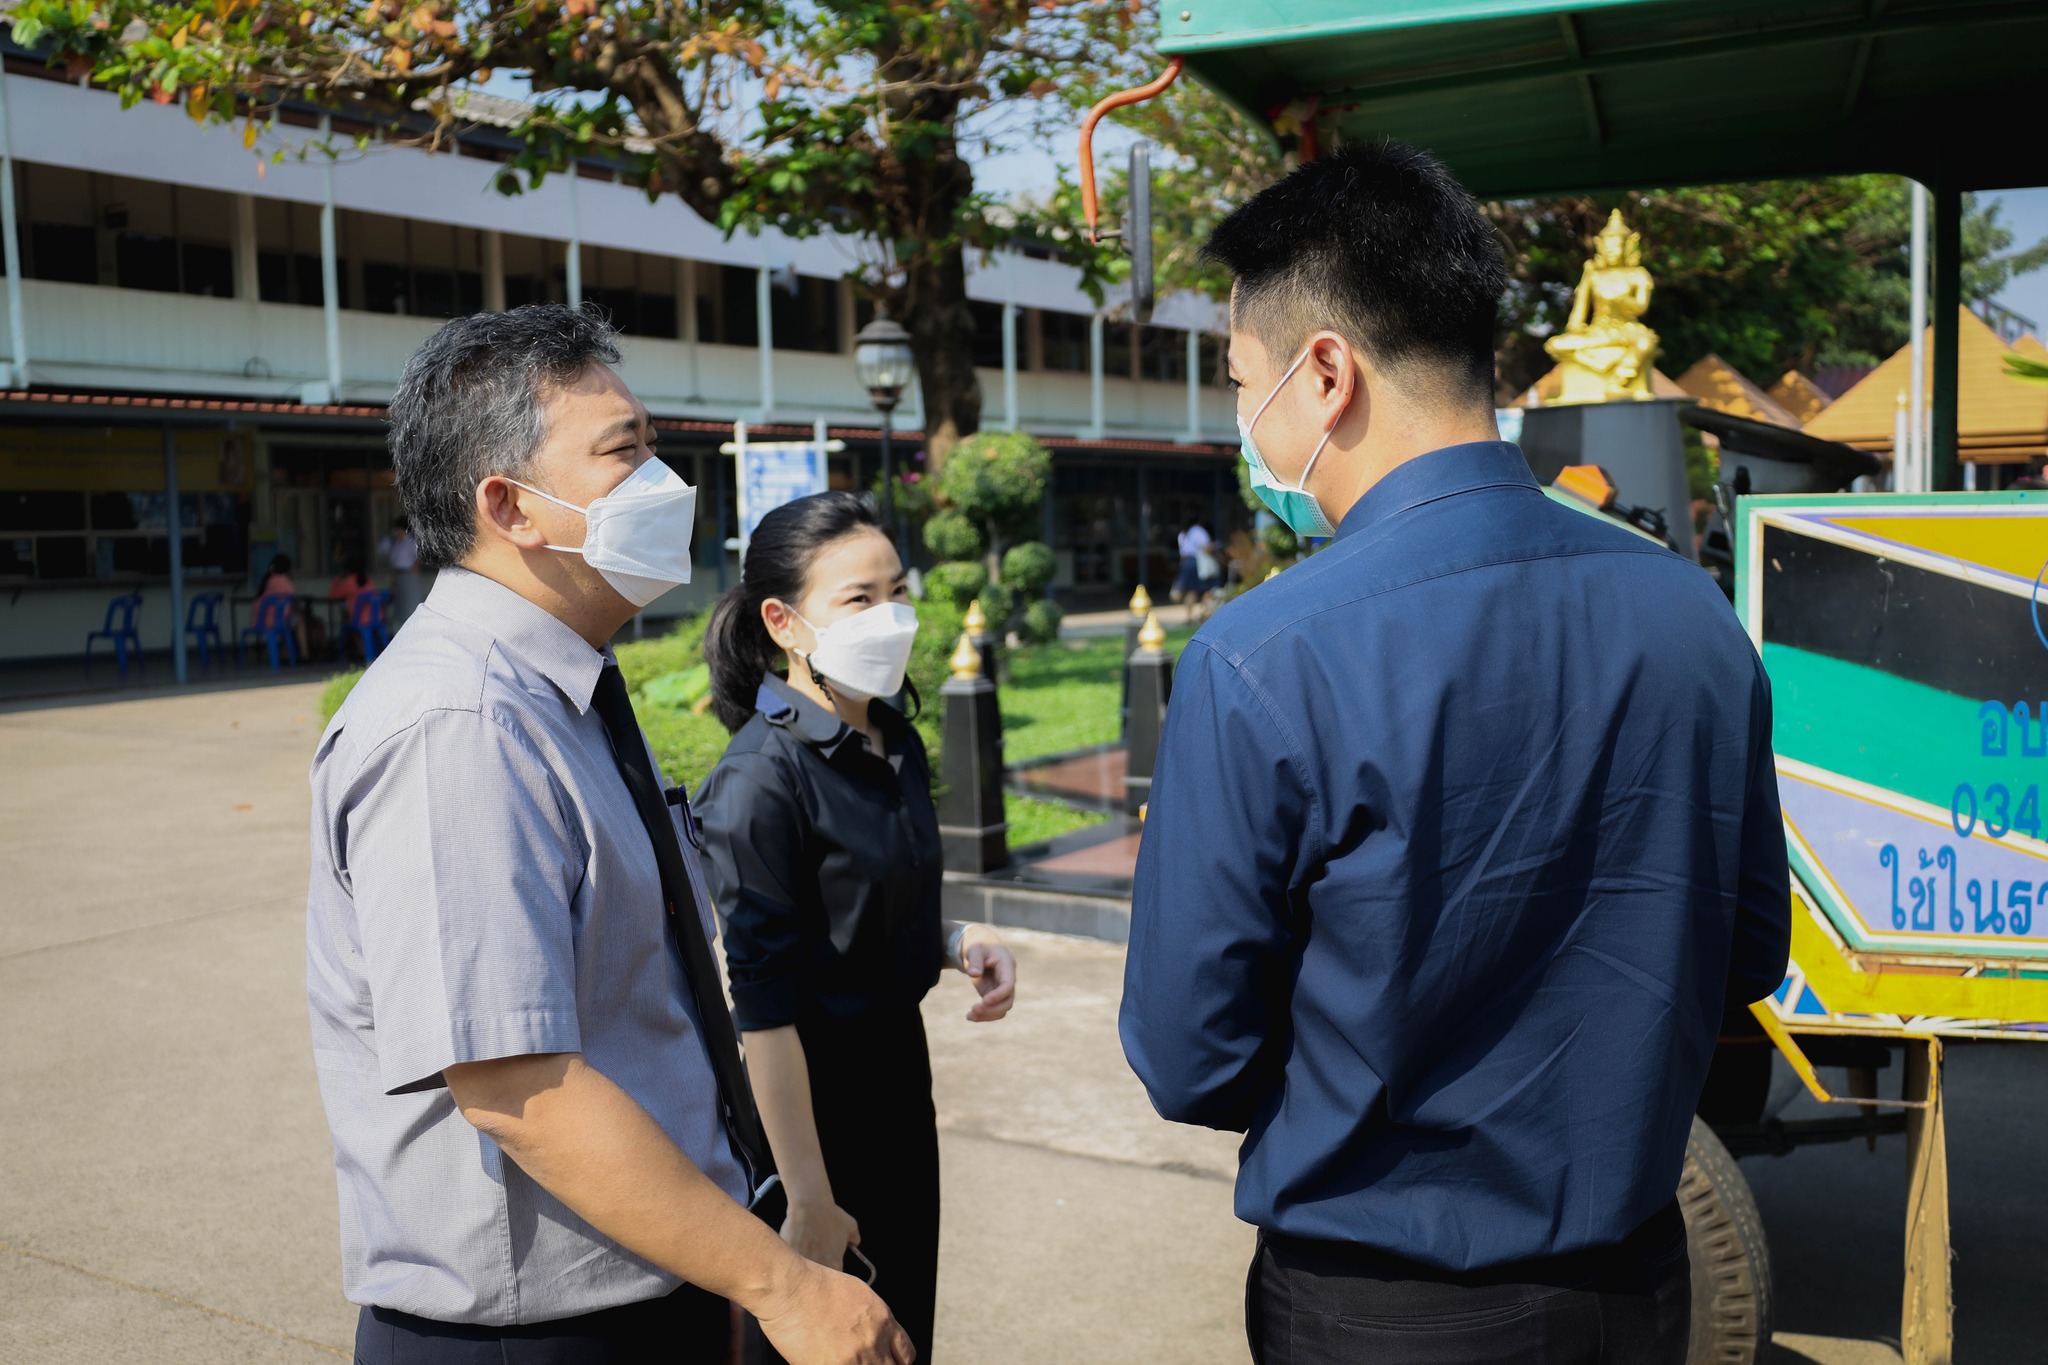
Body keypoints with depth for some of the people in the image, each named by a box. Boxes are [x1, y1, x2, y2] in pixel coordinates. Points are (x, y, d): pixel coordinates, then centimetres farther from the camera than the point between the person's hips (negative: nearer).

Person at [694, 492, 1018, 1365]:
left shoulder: (896, 744, 3)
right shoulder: (762, 778, -21)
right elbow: (764, 1003, -22)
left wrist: (955, 941, -4)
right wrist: (806, 1198, -21)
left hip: (898, 1065, 8)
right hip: (809, 1095, -7)